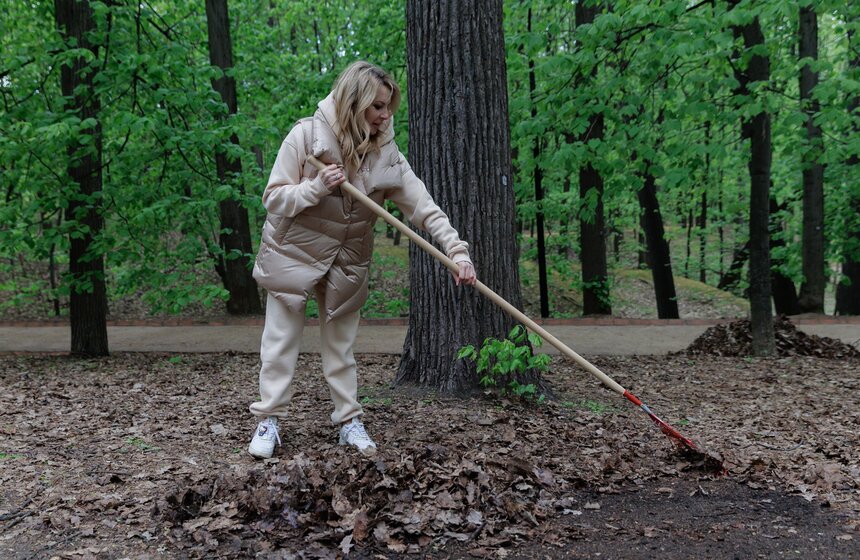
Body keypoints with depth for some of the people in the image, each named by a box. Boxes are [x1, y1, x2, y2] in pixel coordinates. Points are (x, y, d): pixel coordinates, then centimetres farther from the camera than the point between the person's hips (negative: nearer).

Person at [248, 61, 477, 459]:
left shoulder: (386, 152, -10)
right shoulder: (306, 135, -18)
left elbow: (423, 206, -14)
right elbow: (274, 199, -15)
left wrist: (457, 251, -25)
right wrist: (318, 187, -30)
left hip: (348, 260, 3)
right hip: (294, 253, -2)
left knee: (341, 343, 11)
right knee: (281, 341, 3)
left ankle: (349, 421, 20)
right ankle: (268, 422, 13)